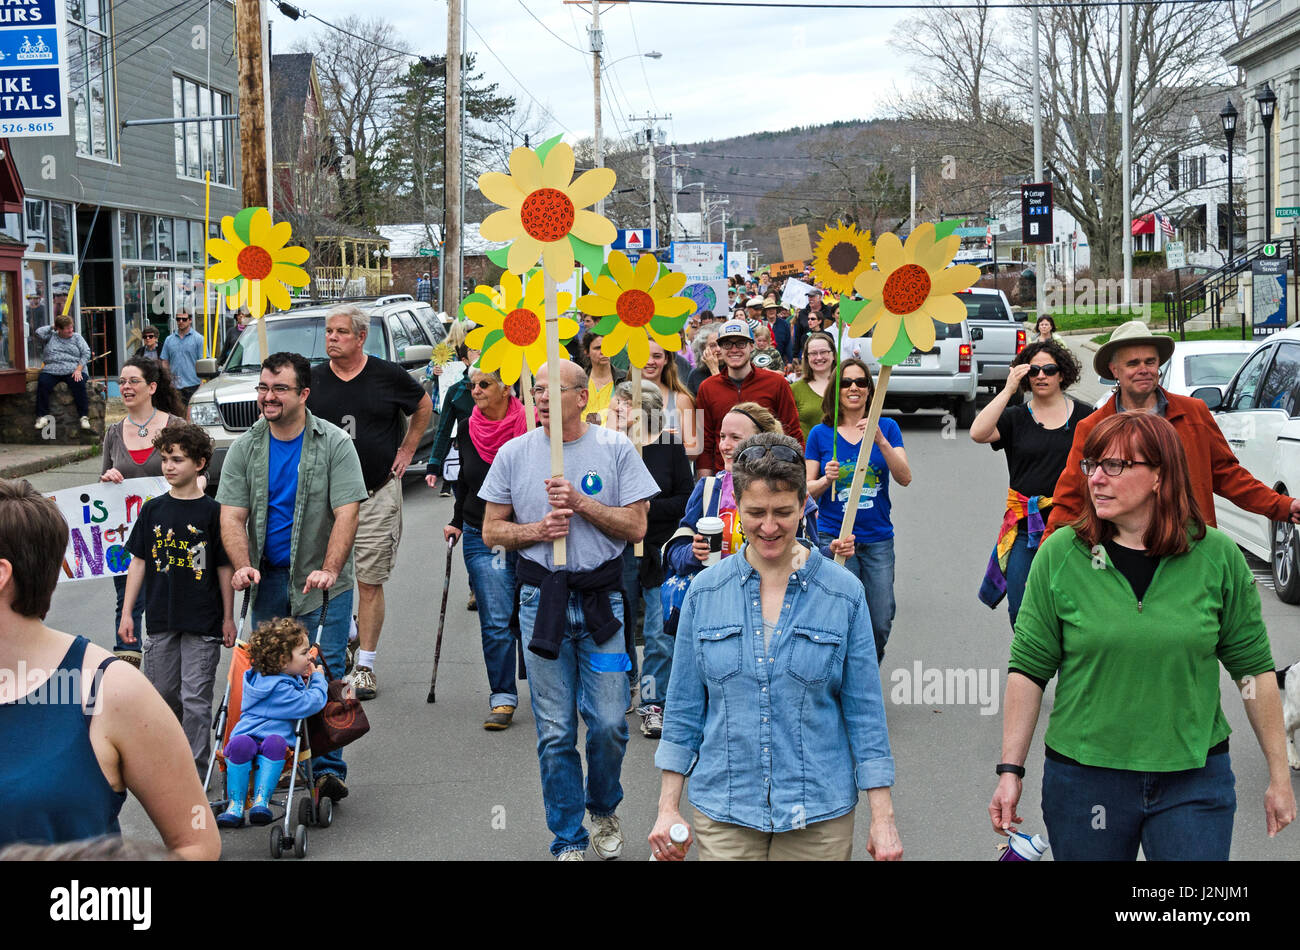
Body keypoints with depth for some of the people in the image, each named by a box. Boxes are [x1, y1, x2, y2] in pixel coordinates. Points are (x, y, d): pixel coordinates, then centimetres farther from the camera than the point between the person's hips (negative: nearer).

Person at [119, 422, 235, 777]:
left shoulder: (212, 512, -5)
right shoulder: (153, 510, 5)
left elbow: (224, 568, -1)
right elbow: (139, 562, 9)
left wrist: (228, 618, -1)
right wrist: (126, 612, 5)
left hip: (202, 622, -4)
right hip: (161, 619, 4)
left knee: (195, 699, -4)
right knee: (163, 693, 13)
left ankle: (195, 772, 4)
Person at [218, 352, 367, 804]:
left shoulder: (334, 443, -6)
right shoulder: (244, 448, 4)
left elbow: (346, 513, -14)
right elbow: (232, 516, -2)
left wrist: (328, 570, -26)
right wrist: (243, 565, -19)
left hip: (322, 581, -3)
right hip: (267, 579, 4)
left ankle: (328, 768, -5)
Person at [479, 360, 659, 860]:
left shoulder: (615, 449, -1)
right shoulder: (514, 453, 4)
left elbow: (637, 526, -4)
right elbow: (491, 531, 7)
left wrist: (582, 503, -15)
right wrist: (536, 529, -11)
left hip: (602, 597, -1)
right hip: (542, 598, 1)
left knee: (609, 723, -1)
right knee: (554, 732, 4)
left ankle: (604, 810, 28)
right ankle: (568, 840, 17)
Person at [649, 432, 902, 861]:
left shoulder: (844, 594, -3)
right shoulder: (705, 591, 0)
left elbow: (865, 712, -1)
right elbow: (684, 707, 6)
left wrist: (882, 818, -3)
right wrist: (668, 808, 4)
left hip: (819, 817, -1)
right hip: (724, 817, 1)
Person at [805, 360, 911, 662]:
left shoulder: (887, 427, 5)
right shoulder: (821, 434, 3)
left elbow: (905, 478, -6)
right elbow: (807, 490, 6)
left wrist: (880, 441, -19)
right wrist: (826, 480, -15)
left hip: (878, 539, 2)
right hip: (834, 537, -1)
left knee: (881, 623, 2)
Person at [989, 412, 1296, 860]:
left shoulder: (1219, 557, -3)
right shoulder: (1060, 555, -4)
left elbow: (1254, 668, 3)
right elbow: (1028, 668, -1)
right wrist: (1011, 770, -4)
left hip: (1195, 780, 0)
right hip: (1083, 777, 0)